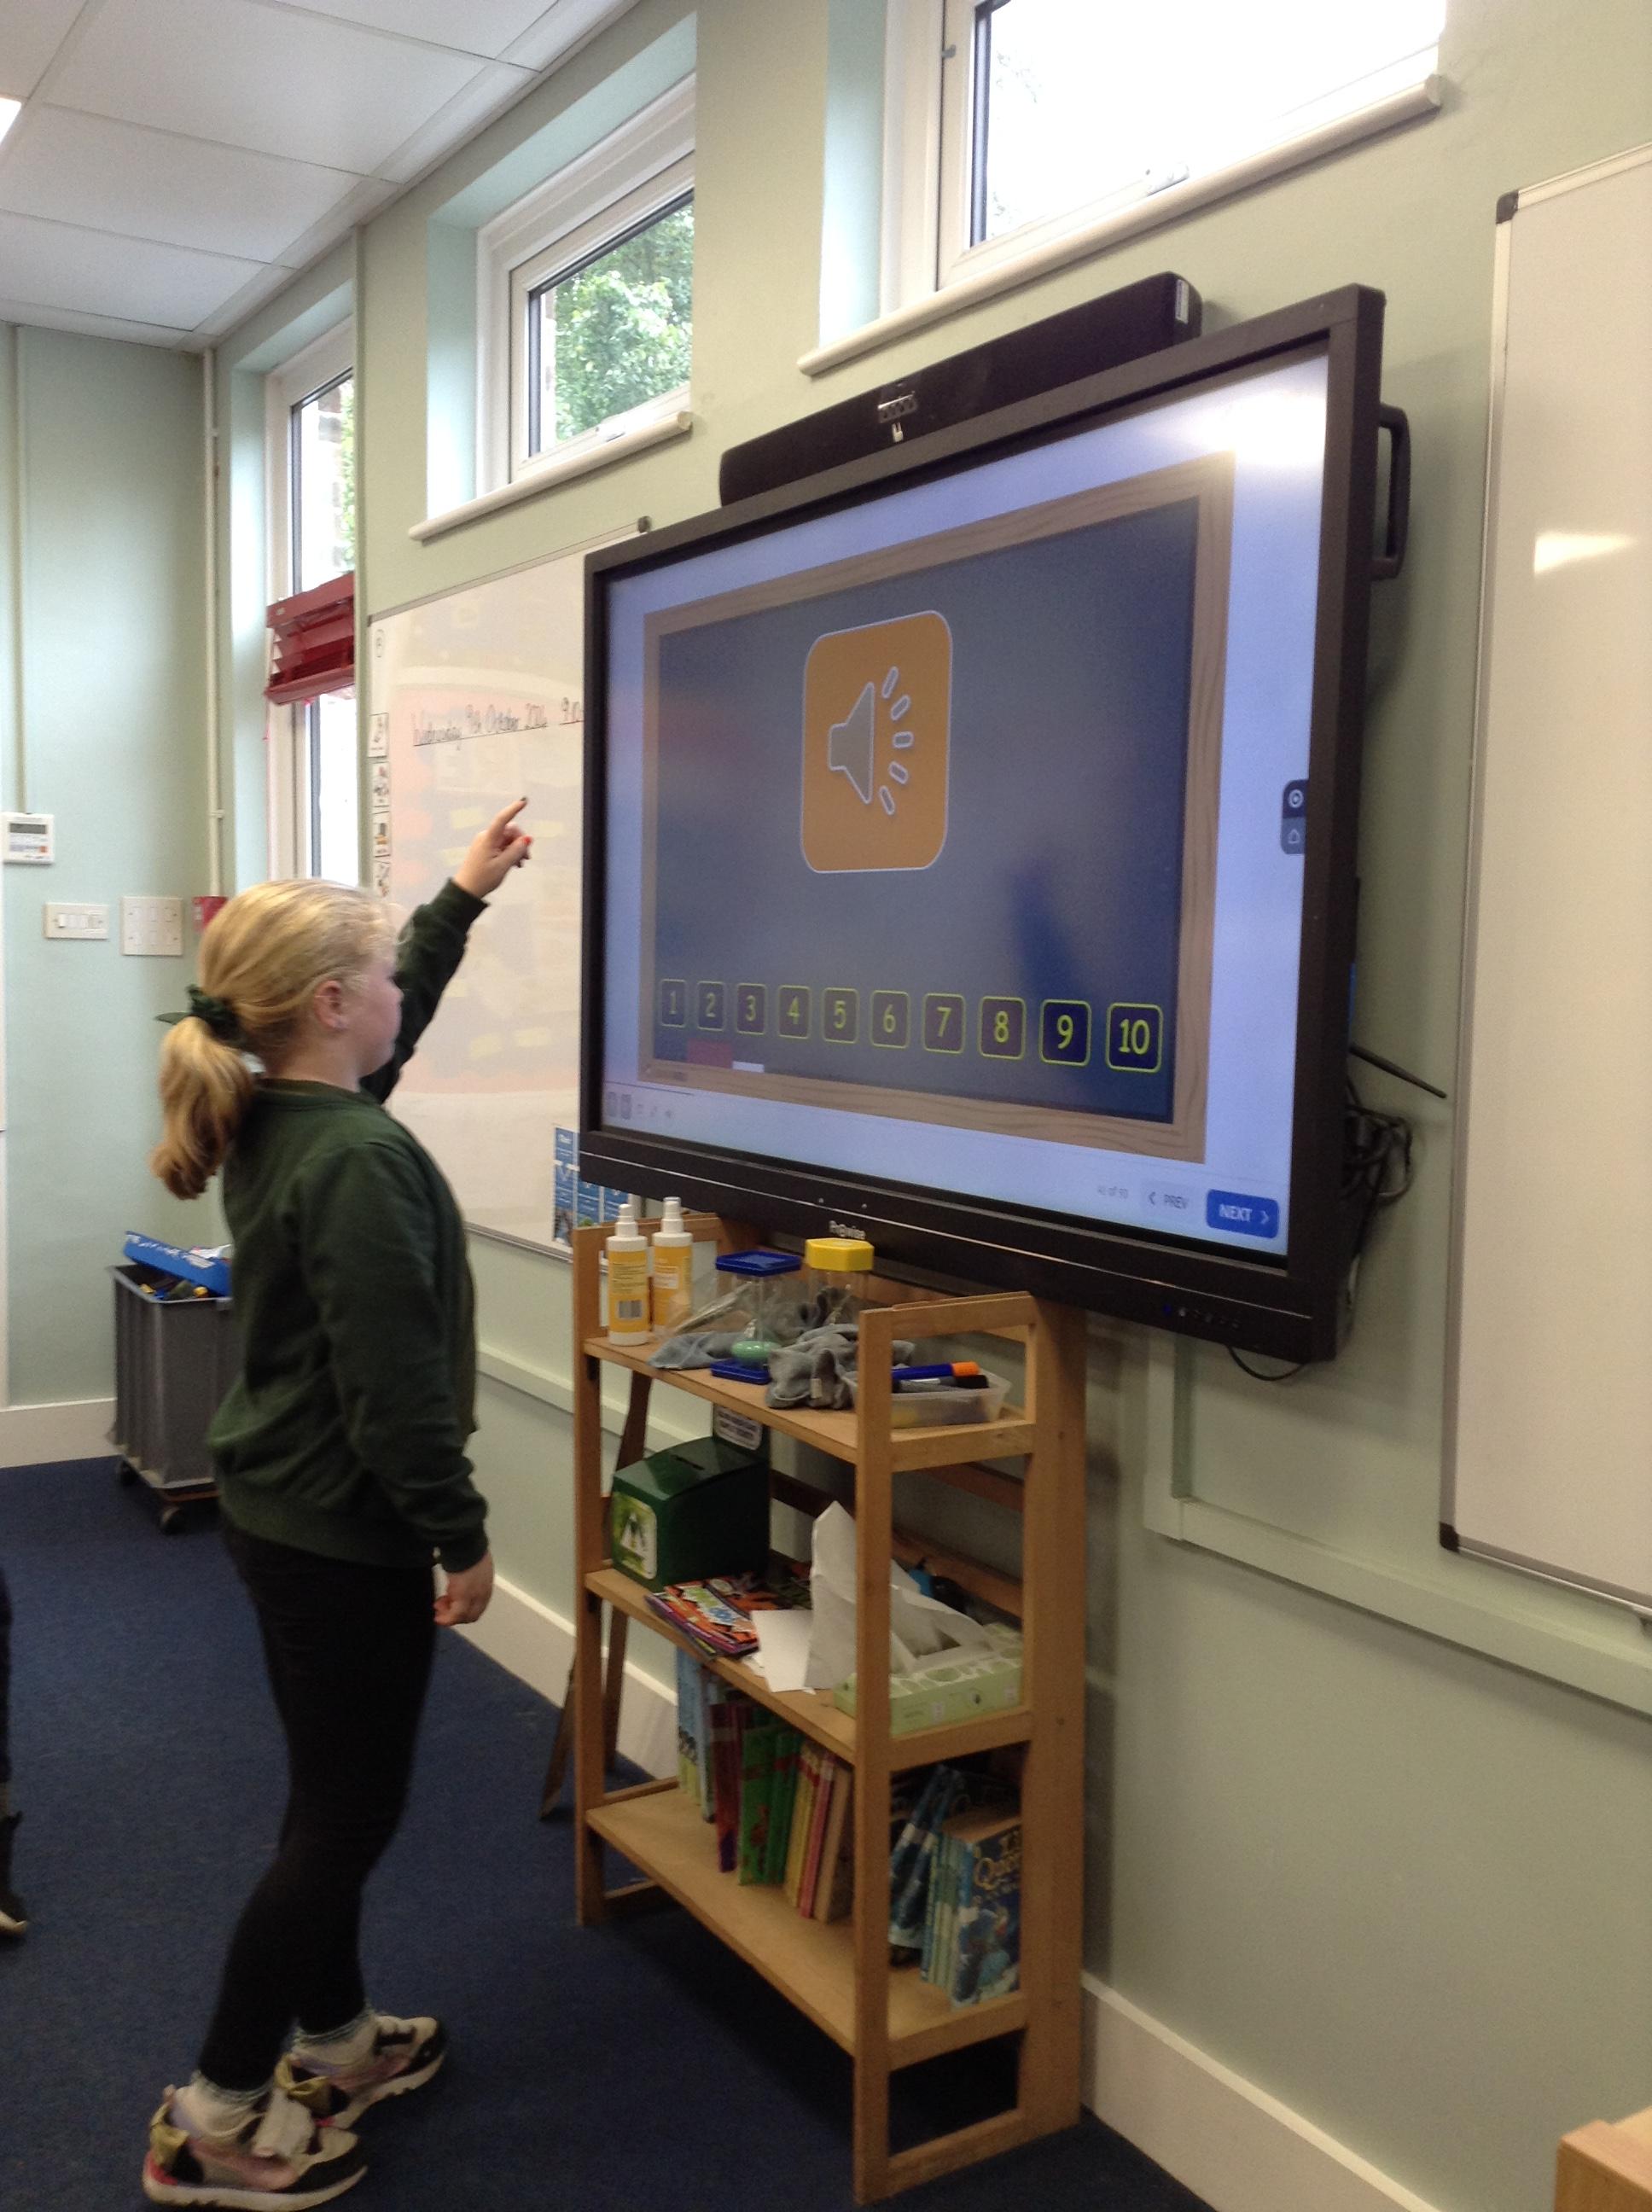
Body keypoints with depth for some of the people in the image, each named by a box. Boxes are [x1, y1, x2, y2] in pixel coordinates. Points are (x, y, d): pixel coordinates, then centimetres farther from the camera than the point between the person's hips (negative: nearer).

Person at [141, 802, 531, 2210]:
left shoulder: (273, 1121, 3)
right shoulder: (356, 1165, -25)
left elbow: (399, 1015, 21)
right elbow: (394, 1382, -26)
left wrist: (463, 897, 27)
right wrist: (460, 1535, -17)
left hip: (276, 1513, 10)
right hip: (344, 1536, -10)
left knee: (330, 1797, 22)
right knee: (350, 1814, 5)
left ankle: (335, 2040, 38)